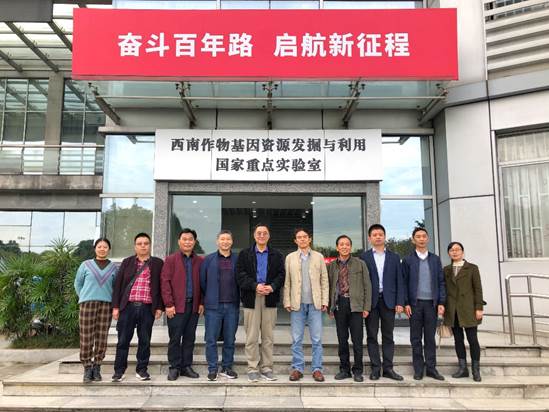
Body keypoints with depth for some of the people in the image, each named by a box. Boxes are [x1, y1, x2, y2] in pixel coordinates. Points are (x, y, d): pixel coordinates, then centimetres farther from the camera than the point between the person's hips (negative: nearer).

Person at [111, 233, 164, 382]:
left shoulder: (157, 263, 7)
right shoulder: (127, 262, 11)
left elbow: (161, 286, 6)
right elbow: (118, 284, 8)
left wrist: (159, 307, 0)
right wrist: (115, 306, 1)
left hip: (147, 308, -1)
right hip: (128, 306, 1)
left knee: (145, 340, 6)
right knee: (123, 340, 5)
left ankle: (142, 369, 18)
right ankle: (119, 370, 15)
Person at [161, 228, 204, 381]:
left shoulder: (199, 261, 10)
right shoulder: (170, 260, 2)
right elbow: (165, 282, -4)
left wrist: (201, 302, 2)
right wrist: (168, 304, -11)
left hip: (193, 305, 3)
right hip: (176, 306, -3)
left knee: (190, 338, 8)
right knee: (175, 338, 2)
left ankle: (186, 366, 18)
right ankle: (174, 368, 13)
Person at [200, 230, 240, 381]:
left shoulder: (238, 260, 5)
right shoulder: (208, 260, 4)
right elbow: (202, 281, 7)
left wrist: (238, 299, 4)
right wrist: (208, 298, 7)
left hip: (232, 306, 1)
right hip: (213, 306, -1)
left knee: (230, 339, 8)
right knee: (211, 339, 2)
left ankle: (227, 368, 21)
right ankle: (212, 369, 12)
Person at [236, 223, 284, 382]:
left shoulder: (277, 255, 11)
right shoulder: (244, 254, 7)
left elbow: (281, 275, 4)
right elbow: (240, 275, -2)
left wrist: (272, 287, -14)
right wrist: (255, 286, -16)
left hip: (270, 299, 2)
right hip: (251, 299, -1)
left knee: (268, 337, 7)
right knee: (251, 337, 1)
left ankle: (266, 368, 16)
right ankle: (253, 368, 10)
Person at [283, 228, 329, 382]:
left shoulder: (318, 257, 8)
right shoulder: (290, 258, 8)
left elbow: (324, 280, 6)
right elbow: (286, 282, 6)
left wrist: (324, 301, -1)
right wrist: (287, 302, -2)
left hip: (315, 303, 0)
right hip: (297, 304, 0)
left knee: (317, 339, 2)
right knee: (296, 339, 5)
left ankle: (317, 369, 11)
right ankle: (297, 368, 14)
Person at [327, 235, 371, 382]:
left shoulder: (360, 264, 4)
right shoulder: (331, 266, 9)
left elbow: (367, 286, 2)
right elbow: (329, 286, 10)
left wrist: (366, 307, -4)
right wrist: (329, 307, 5)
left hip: (355, 305, -2)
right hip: (339, 304, 2)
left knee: (357, 340, 0)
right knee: (342, 339, 8)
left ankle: (357, 371, 13)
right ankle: (344, 369, 19)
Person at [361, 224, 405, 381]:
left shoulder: (394, 257, 9)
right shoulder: (364, 257, 3)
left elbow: (399, 281, 6)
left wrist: (400, 302, -2)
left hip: (388, 300, 2)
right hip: (370, 301, -1)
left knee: (388, 336, 6)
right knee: (372, 336, 3)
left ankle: (388, 368, 12)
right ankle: (375, 368, 10)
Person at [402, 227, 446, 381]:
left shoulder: (435, 259, 9)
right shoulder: (407, 260, 3)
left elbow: (441, 282, 7)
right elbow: (404, 283, 1)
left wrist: (441, 302, -1)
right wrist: (406, 303, -6)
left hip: (431, 303, 1)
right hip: (415, 303, -1)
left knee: (430, 337, 6)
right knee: (416, 338, 4)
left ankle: (431, 368, 13)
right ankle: (418, 369, 11)